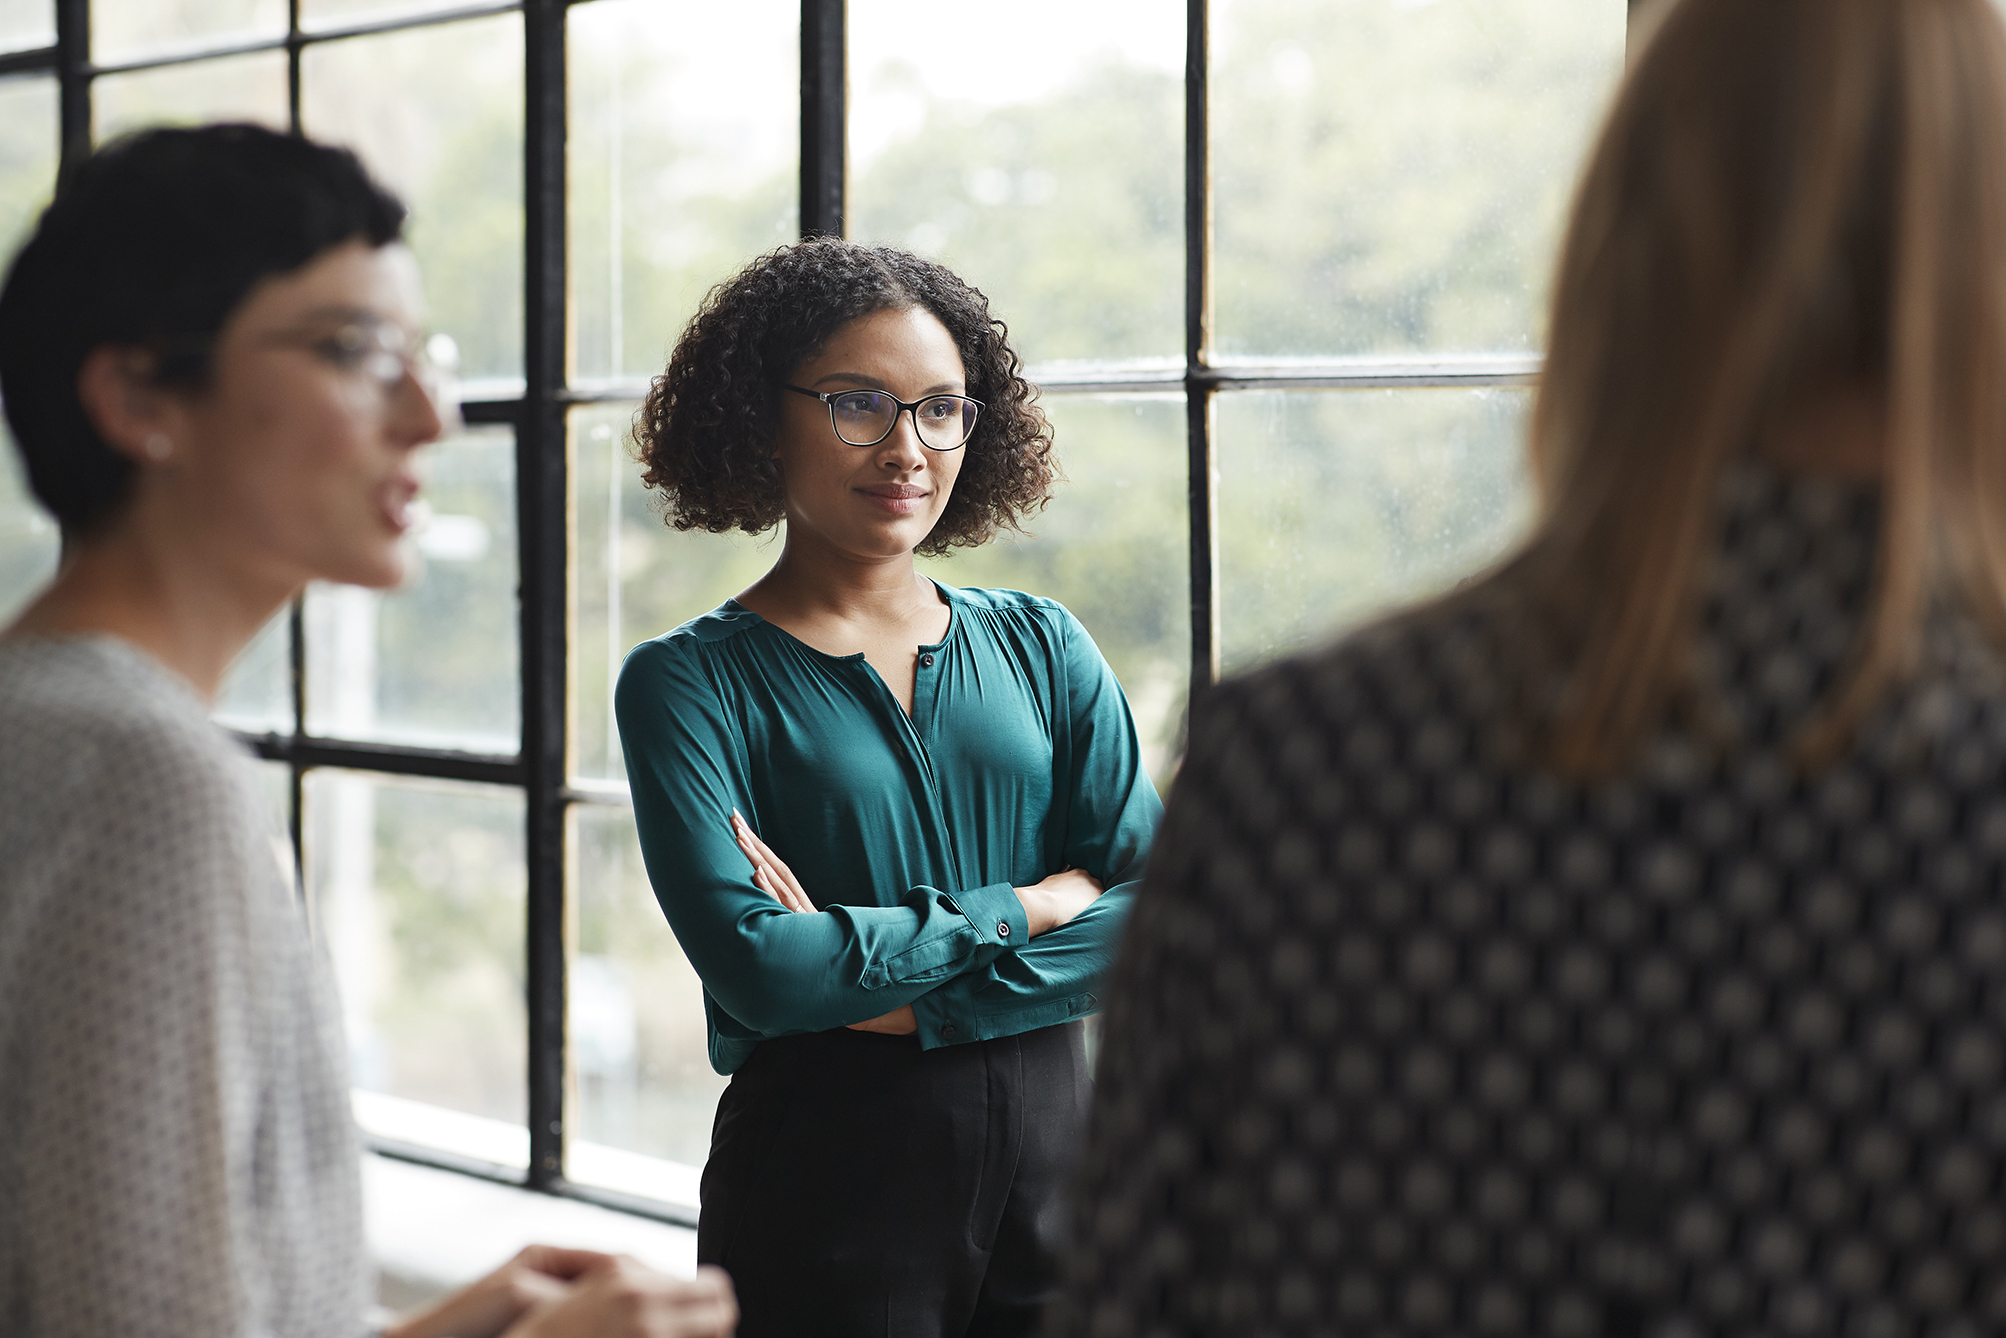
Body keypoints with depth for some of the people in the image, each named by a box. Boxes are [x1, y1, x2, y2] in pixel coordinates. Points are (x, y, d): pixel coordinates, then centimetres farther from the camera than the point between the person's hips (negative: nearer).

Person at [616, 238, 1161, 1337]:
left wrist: (885, 991, -15)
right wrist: (1029, 907, -10)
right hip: (823, 1181, -3)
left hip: (1052, 1156, 3)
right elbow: (755, 964, -17)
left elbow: (1162, 909, -5)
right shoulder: (689, 681, -4)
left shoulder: (1040, 646, 6)